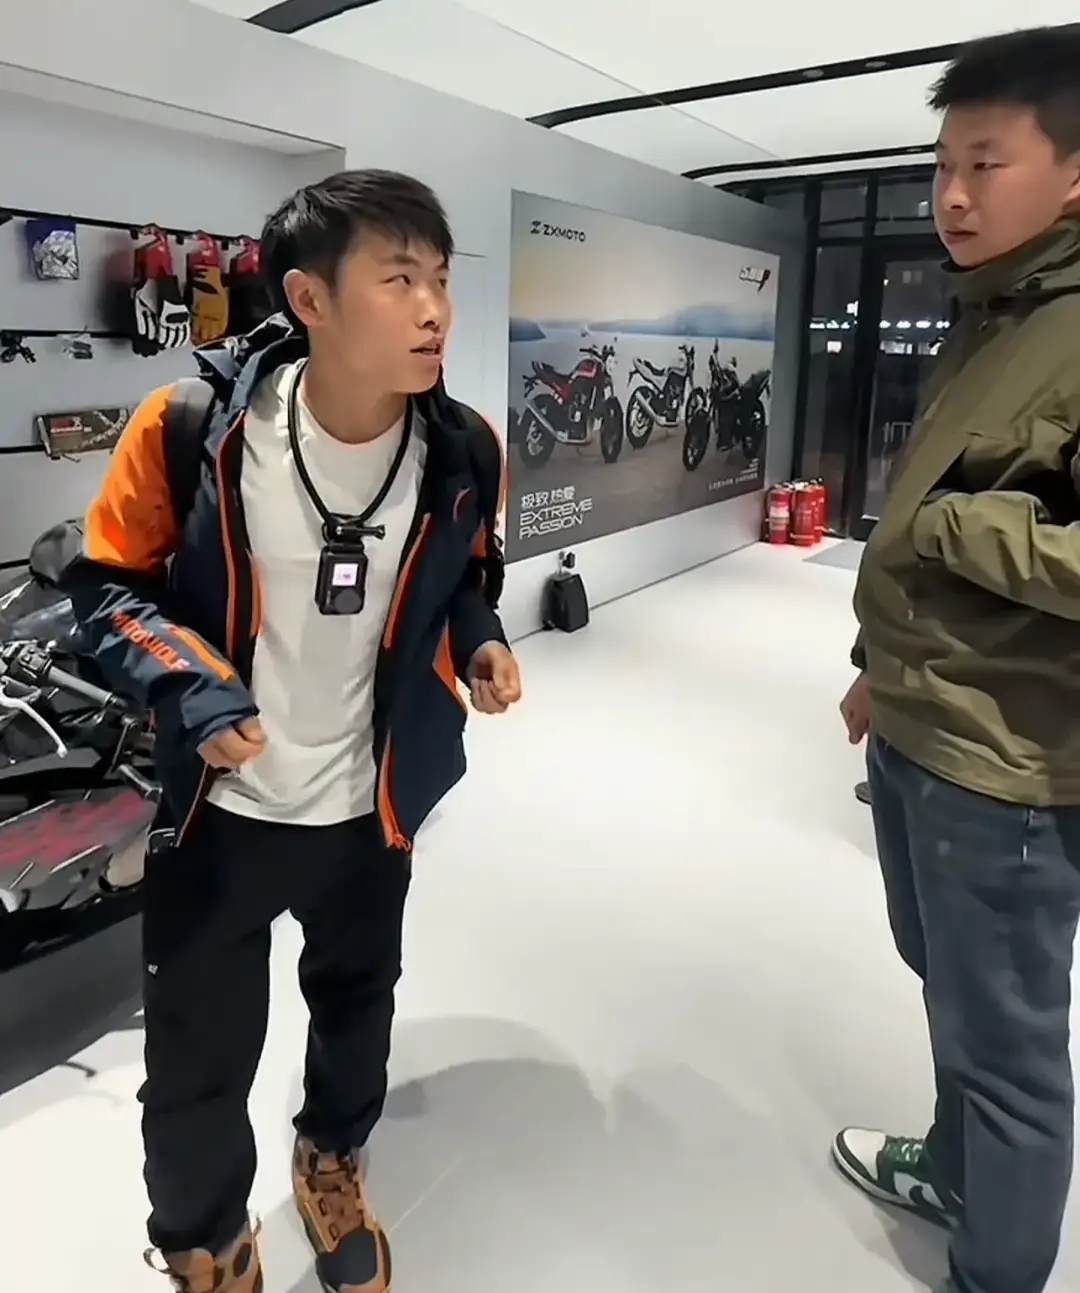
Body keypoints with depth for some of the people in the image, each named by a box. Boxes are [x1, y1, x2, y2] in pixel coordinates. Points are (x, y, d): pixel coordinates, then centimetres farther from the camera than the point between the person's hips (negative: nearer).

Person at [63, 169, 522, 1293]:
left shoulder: (461, 451, -12)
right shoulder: (191, 428, -21)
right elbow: (108, 582, -8)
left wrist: (478, 640, -12)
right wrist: (184, 684, -23)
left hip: (372, 805, 3)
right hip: (220, 806, -2)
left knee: (357, 1005, 26)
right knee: (198, 1063, 12)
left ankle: (331, 1161, 60)